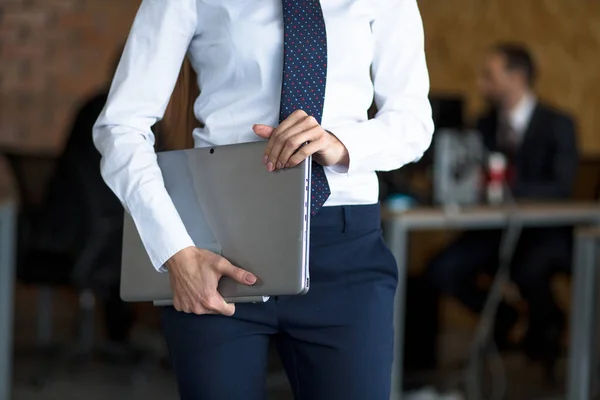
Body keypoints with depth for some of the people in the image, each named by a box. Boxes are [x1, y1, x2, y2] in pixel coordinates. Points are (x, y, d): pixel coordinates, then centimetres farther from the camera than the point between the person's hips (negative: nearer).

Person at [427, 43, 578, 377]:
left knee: (529, 271, -37)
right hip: (495, 228, 5)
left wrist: (506, 188, -31)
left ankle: (547, 325, 1)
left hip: (545, 232, -5)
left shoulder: (558, 125, -8)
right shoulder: (486, 124, 8)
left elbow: (561, 187, -19)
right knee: (442, 270, -19)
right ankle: (500, 318, 11)